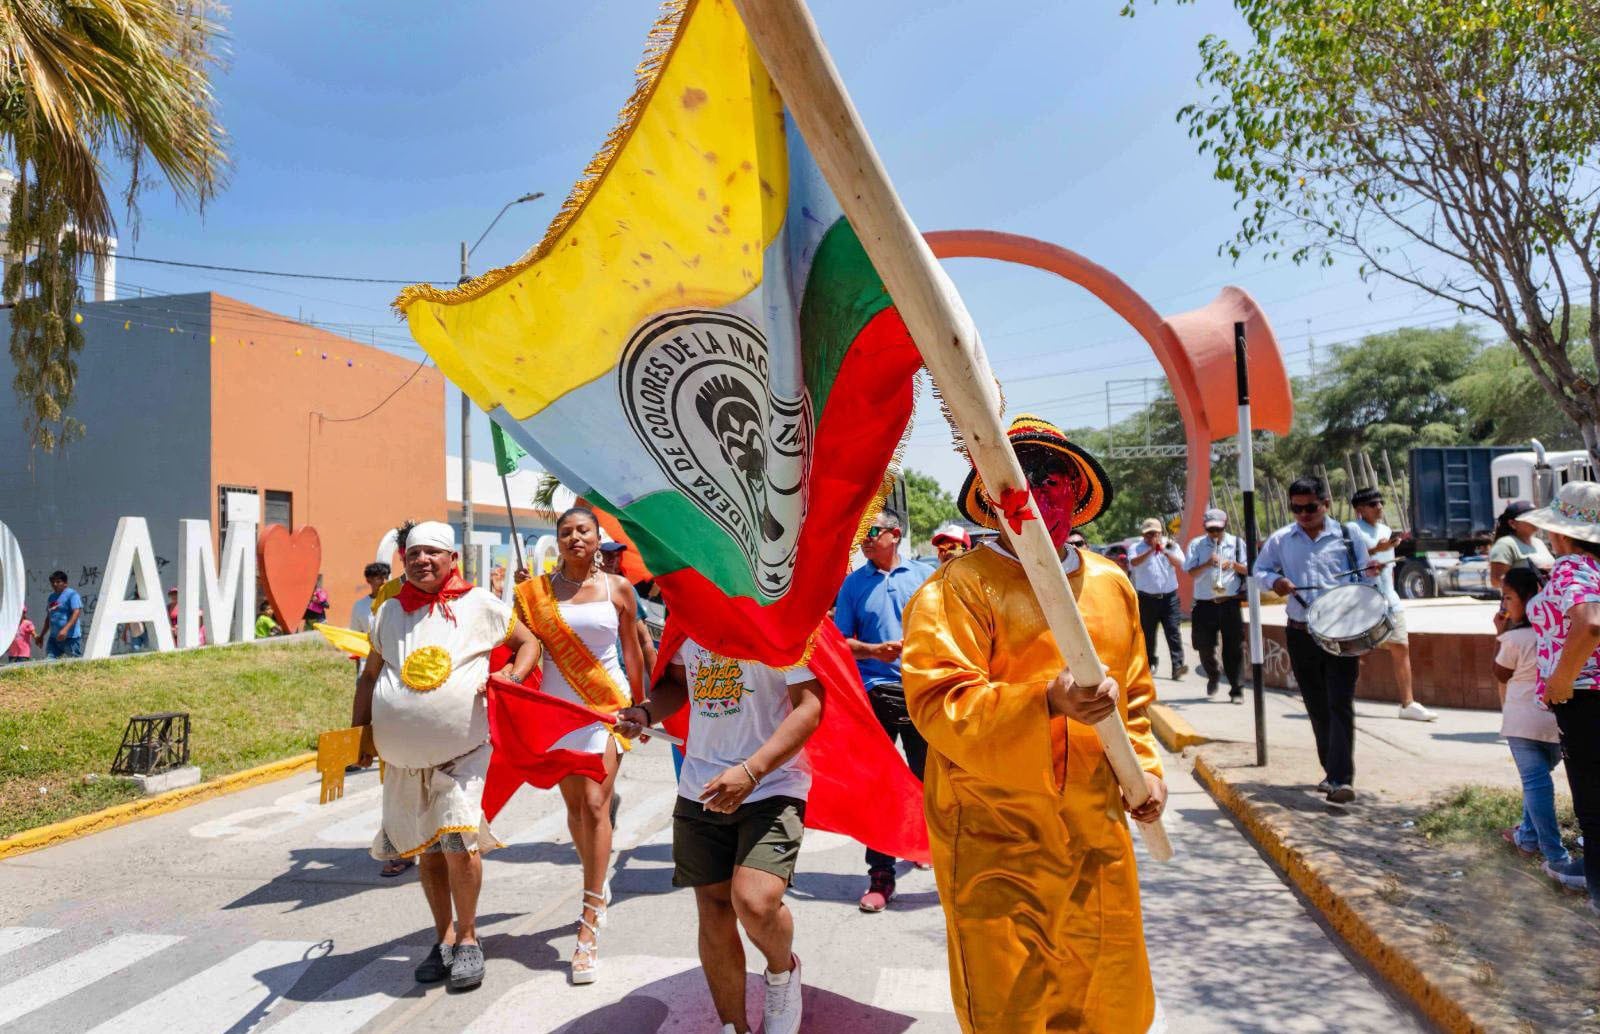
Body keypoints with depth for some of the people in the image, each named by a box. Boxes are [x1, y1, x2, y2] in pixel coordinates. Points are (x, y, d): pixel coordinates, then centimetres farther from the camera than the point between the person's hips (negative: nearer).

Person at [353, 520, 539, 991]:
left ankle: (468, 939, 6)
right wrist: (357, 731, 7)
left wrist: (513, 674, -12)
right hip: (401, 757, 4)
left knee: (458, 841, -15)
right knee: (427, 850, 13)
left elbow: (528, 642, 8)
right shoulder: (389, 612, 8)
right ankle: (444, 937, 31)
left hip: (461, 752, -4)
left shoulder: (479, 604, -1)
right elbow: (370, 674, 17)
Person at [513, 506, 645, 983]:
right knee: (574, 805, 13)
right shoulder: (537, 590, 1)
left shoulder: (618, 588, 0)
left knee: (595, 803, -11)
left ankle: (589, 927, -7)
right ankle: (599, 886, 37)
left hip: (607, 704, -2)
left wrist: (640, 705, 11)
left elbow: (631, 648, 8)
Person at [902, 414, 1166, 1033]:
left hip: (1098, 832, 6)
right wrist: (1050, 701, -31)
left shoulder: (1112, 583, 9)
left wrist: (1145, 765, 11)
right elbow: (938, 705, -23)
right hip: (996, 841, -6)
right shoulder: (958, 587, -12)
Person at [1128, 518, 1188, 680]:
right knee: (1148, 633, 8)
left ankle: (1177, 666, -13)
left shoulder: (1170, 545, 9)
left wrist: (1165, 552, -19)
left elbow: (1180, 563, -5)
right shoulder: (1137, 548, 3)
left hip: (1169, 596, 0)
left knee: (1173, 632, -9)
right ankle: (1150, 663, 23)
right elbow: (1133, 562, -17)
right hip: (1147, 598, 0)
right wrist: (1150, 550, -25)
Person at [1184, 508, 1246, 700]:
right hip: (1205, 604, 1)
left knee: (1234, 648, -1)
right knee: (1204, 646, 4)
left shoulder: (1236, 543, 6)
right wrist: (1207, 563, -18)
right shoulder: (1196, 544, 4)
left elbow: (1248, 570, 7)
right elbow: (1191, 572, -2)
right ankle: (1213, 676, 32)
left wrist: (1234, 565, -12)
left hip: (1230, 603, 0)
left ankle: (1236, 689, 9)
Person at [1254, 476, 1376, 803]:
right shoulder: (1280, 539, 5)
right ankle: (1332, 771, 26)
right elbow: (1259, 569, 15)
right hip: (1301, 634, 3)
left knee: (1340, 705, -10)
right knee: (1317, 708, 12)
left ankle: (1342, 779, -10)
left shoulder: (1348, 538, 1)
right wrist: (1275, 581, -8)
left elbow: (1365, 583, 2)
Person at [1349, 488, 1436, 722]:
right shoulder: (1352, 529, -6)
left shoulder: (1386, 530, 18)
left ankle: (1408, 703, 9)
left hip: (1388, 600, 7)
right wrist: (1376, 549, -24)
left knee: (1401, 648, 4)